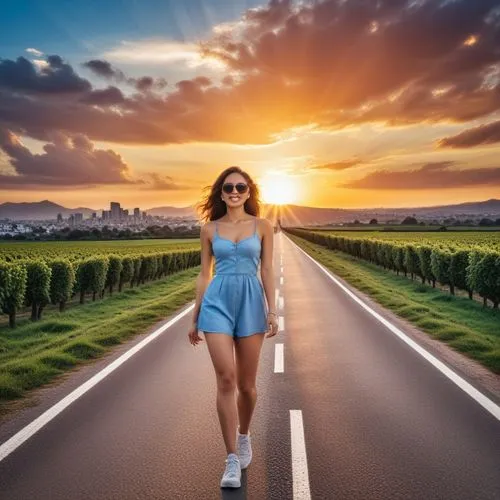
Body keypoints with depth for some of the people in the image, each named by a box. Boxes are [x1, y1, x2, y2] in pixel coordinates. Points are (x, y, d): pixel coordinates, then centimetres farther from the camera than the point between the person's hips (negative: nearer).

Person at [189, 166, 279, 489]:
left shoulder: (262, 226, 5)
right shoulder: (209, 229, 7)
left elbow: (267, 271, 4)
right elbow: (204, 274, 9)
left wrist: (273, 311, -4)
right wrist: (195, 317, 9)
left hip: (251, 302, 0)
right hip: (217, 302, 0)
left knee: (246, 384, 7)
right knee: (226, 378, -11)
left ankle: (244, 437, 37)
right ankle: (232, 459, 1)